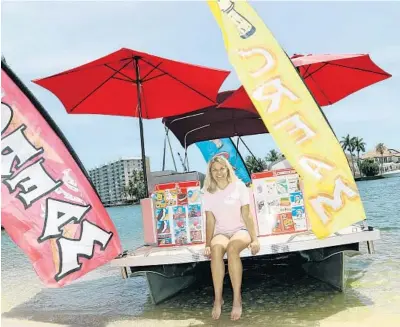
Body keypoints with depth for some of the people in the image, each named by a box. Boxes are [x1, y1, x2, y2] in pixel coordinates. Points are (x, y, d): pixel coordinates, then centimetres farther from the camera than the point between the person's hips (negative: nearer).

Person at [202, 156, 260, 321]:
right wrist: (207, 244, -8)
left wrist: (254, 239, -13)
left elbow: (247, 215, -5)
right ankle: (218, 299, -28)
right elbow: (210, 220, 2)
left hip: (240, 230, -2)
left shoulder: (239, 186, -2)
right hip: (221, 233, 2)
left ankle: (237, 299, -30)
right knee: (216, 248, -35)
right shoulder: (208, 192, 4)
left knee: (232, 247, -37)